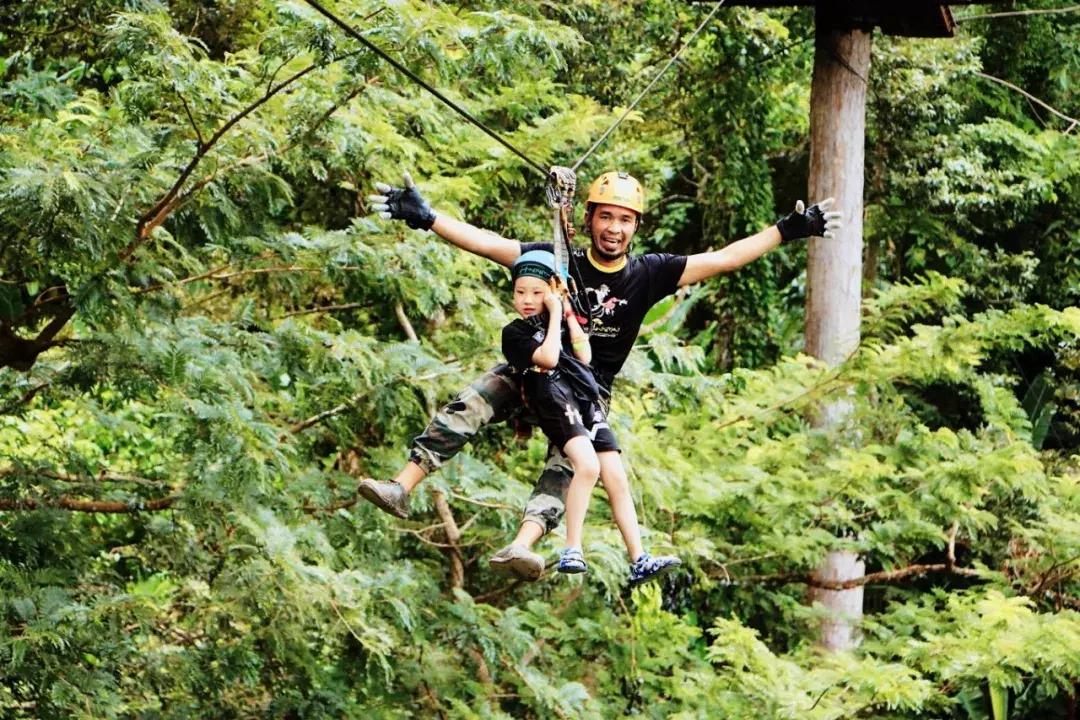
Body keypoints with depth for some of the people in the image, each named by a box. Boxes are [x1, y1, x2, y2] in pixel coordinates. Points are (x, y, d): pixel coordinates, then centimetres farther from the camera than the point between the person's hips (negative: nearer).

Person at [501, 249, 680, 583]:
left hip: (588, 401, 6)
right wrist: (555, 315, -2)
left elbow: (584, 356, 8)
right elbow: (547, 357, -12)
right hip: (554, 400, -6)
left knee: (617, 479, -3)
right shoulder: (514, 333, 5)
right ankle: (571, 551, -26)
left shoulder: (562, 321, 21)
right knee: (587, 464, -29)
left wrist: (568, 314, 5)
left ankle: (639, 561, -4)